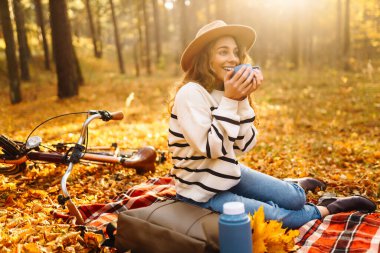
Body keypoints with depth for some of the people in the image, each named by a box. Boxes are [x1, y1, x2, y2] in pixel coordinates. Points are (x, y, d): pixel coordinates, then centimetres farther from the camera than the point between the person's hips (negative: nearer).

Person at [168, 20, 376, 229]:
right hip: (202, 192, -6)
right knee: (276, 216, -6)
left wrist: (242, 99, -17)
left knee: (294, 199, 3)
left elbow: (244, 146, -6)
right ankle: (329, 209, 20)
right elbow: (211, 149, -26)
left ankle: (297, 186, 39)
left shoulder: (223, 92, 0)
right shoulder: (191, 94, -23)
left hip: (230, 173, 7)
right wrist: (229, 101, -27)